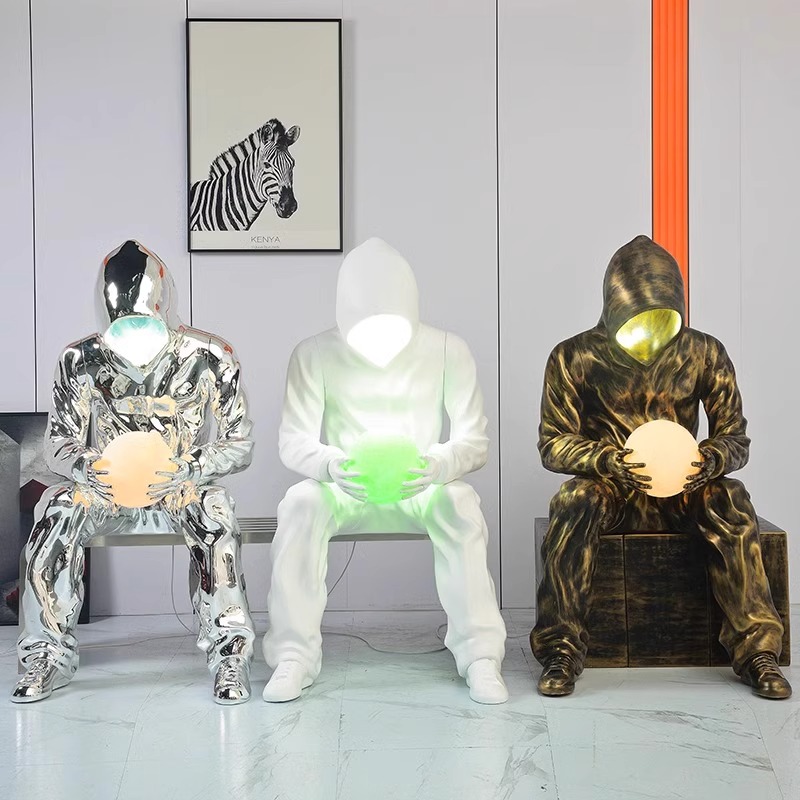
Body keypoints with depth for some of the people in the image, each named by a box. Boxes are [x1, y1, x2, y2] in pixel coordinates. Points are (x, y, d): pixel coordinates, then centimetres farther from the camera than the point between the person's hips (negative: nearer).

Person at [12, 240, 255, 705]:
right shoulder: (81, 362, -4)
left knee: (215, 510, -35)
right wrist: (88, 468, -24)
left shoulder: (210, 359, -8)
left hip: (180, 489, -2)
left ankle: (230, 654, -25)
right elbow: (59, 445, 0)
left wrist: (188, 471, -25)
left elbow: (240, 444, -6)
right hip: (107, 490, 2)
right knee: (57, 511, -29)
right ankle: (49, 655, -14)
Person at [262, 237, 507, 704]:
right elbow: (294, 442, -8)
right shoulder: (314, 355, -5)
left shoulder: (448, 351, -5)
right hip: (345, 490, 1)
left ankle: (481, 653, -27)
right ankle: (294, 655, -24)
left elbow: (475, 440, -6)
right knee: (302, 501, -31)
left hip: (421, 490, 0)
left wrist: (439, 464, -30)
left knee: (461, 501, -33)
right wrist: (334, 464, -31)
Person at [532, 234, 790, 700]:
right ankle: (561, 652, -26)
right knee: (575, 502, -35)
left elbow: (736, 438, 1)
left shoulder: (705, 354, -1)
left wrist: (710, 461, -25)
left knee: (731, 501, -30)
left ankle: (756, 649, -23)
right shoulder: (574, 358, -6)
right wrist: (609, 461, -27)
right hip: (610, 491, -1)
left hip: (680, 492, 2)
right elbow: (553, 444, -6)